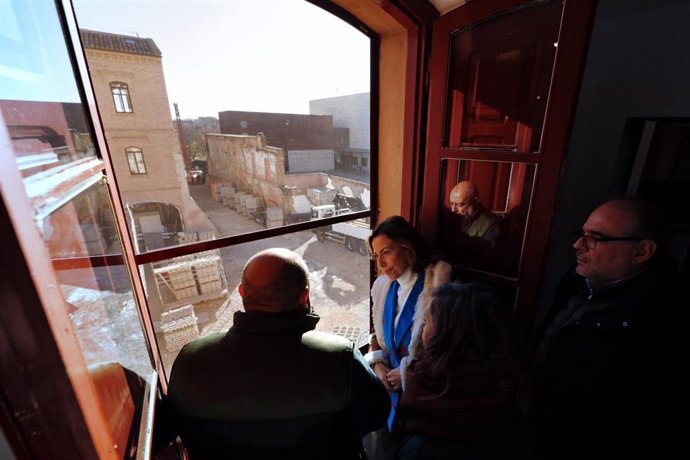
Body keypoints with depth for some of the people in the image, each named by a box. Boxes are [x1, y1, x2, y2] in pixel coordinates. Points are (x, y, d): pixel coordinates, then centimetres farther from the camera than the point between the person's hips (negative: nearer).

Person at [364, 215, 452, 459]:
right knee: (374, 439, -1)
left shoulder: (438, 286, -17)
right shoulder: (382, 286, 3)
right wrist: (377, 365, -4)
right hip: (388, 381, 5)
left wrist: (408, 373, -12)